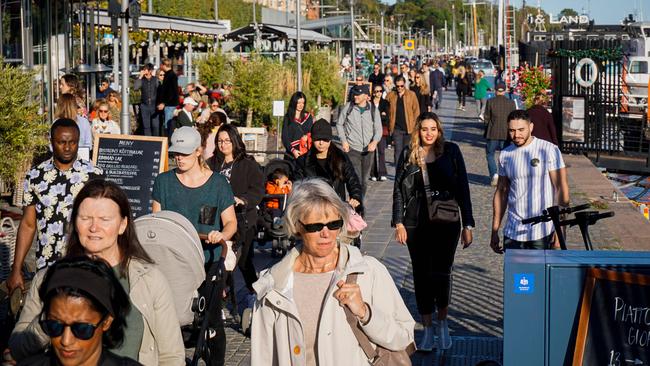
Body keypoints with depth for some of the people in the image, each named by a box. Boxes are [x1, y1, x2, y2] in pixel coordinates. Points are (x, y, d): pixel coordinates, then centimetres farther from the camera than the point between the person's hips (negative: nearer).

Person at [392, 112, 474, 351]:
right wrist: (399, 223, -2)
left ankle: (442, 323, 15)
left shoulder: (451, 152, 0)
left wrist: (468, 225, 0)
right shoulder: (408, 155, 4)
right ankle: (428, 329, 16)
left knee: (441, 272, -8)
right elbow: (398, 191, 7)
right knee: (422, 275, 5)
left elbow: (463, 188, 2)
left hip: (446, 223, -2)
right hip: (416, 224, 2)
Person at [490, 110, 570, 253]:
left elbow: (561, 189, -6)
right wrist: (494, 231, 12)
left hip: (543, 232, -4)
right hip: (513, 233, 4)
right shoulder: (505, 155, 8)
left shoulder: (549, 150, -5)